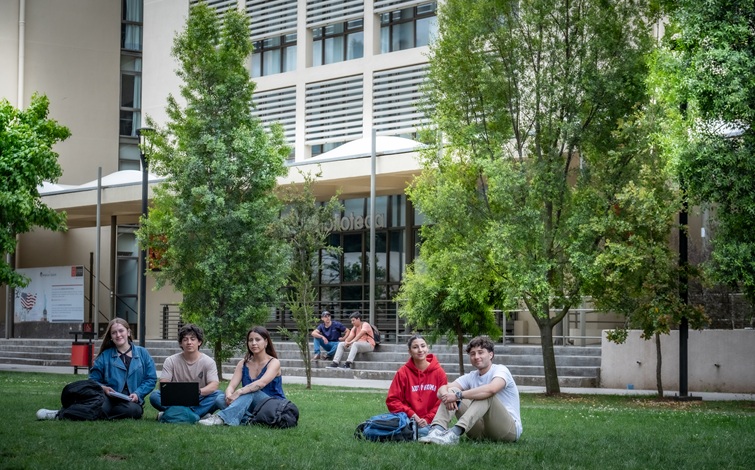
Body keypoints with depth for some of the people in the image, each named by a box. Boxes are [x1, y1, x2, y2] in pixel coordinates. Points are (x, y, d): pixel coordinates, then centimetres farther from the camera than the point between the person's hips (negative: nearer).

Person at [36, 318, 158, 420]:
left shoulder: (142, 353, 11)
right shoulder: (105, 356, 12)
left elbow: (151, 379, 7)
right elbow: (93, 380, 11)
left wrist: (137, 394, -9)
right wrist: (103, 388, -11)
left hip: (131, 401, 0)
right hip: (109, 399, 0)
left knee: (134, 410, -39)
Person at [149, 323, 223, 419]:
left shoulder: (208, 361, 1)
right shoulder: (171, 361, 4)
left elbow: (214, 385, -13)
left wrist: (198, 392, -35)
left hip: (198, 402, 0)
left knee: (219, 395, -29)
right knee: (155, 396, -25)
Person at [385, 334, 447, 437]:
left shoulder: (439, 372, 4)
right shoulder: (403, 372, 3)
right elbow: (392, 400, 1)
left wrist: (428, 419, -8)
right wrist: (412, 415, -10)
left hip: (430, 422, 1)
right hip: (409, 420, -1)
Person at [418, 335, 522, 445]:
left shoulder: (500, 370, -8)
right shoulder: (471, 377, 11)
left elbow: (491, 389, -32)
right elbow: (442, 390, -2)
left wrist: (458, 395, -31)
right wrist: (446, 396, -27)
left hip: (510, 429, -6)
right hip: (482, 432, 6)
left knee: (486, 395, -31)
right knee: (451, 391, -3)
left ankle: (455, 433, -47)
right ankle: (437, 429, -26)